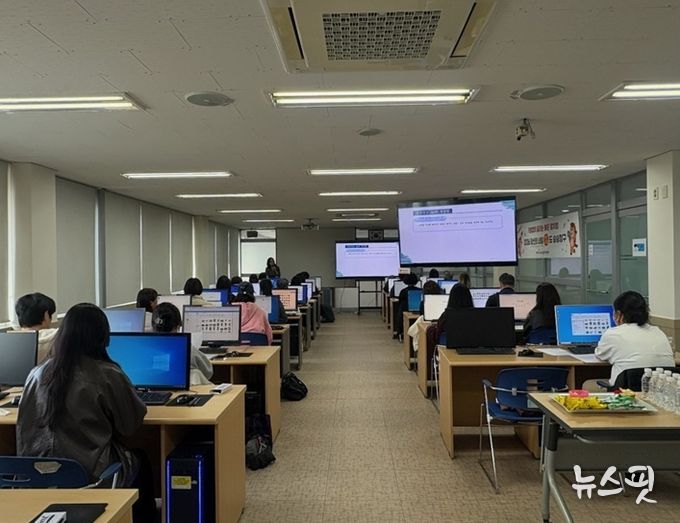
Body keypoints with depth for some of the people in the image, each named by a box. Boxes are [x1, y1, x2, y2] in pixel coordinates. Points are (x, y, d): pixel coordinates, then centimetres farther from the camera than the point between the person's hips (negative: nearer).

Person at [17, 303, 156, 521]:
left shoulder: (37, 374, -4)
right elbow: (131, 424, -5)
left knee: (131, 456, 28)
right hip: (94, 474, -5)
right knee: (141, 460, 26)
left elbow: (24, 427, 7)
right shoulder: (108, 376, -18)